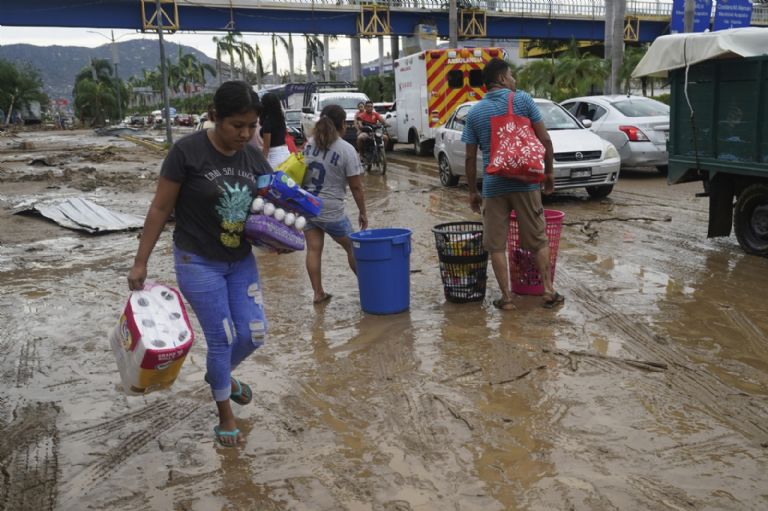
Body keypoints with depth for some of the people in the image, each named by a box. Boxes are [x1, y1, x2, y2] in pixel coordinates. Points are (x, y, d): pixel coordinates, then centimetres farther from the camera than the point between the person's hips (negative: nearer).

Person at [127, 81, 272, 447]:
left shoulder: (255, 159, -2)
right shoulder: (187, 152, -16)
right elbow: (160, 209, -10)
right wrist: (140, 262, -8)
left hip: (241, 260, 5)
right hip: (197, 263, -5)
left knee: (255, 334, 5)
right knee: (221, 339, 0)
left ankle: (220, 374, 39)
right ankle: (224, 414, 24)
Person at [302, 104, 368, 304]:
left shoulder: (309, 143, 4)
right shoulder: (347, 150, -12)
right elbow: (356, 187, -9)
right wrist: (363, 213, 0)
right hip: (330, 210, -5)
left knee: (313, 249, 9)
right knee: (352, 247, 11)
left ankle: (318, 293, 13)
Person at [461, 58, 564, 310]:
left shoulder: (474, 112, 4)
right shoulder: (523, 100, -2)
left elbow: (470, 157, 5)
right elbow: (544, 139, -4)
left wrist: (472, 191, 12)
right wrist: (549, 171, 8)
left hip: (493, 185, 1)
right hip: (525, 181, -1)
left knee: (496, 245, 8)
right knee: (538, 240, 11)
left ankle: (506, 297, 8)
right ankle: (549, 292, 15)